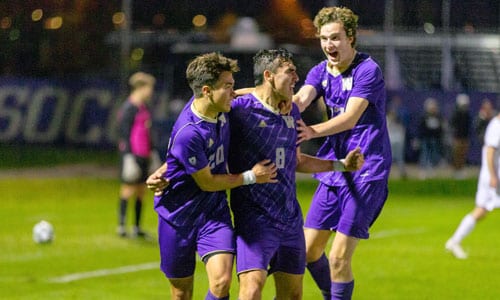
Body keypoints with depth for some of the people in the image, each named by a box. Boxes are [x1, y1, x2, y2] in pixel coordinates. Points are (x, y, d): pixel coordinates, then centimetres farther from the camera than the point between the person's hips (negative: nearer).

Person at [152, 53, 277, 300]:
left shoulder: (220, 107, -8)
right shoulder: (188, 134, -29)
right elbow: (207, 183, -17)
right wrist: (251, 177, -6)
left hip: (214, 211, 5)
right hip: (179, 214, -5)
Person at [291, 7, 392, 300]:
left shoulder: (368, 70, -12)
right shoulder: (321, 71, 8)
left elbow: (350, 118, -23)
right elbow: (301, 98, -12)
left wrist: (313, 131, -39)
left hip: (366, 173, -7)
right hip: (334, 169, 7)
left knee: (339, 257, -10)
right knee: (309, 249, 9)